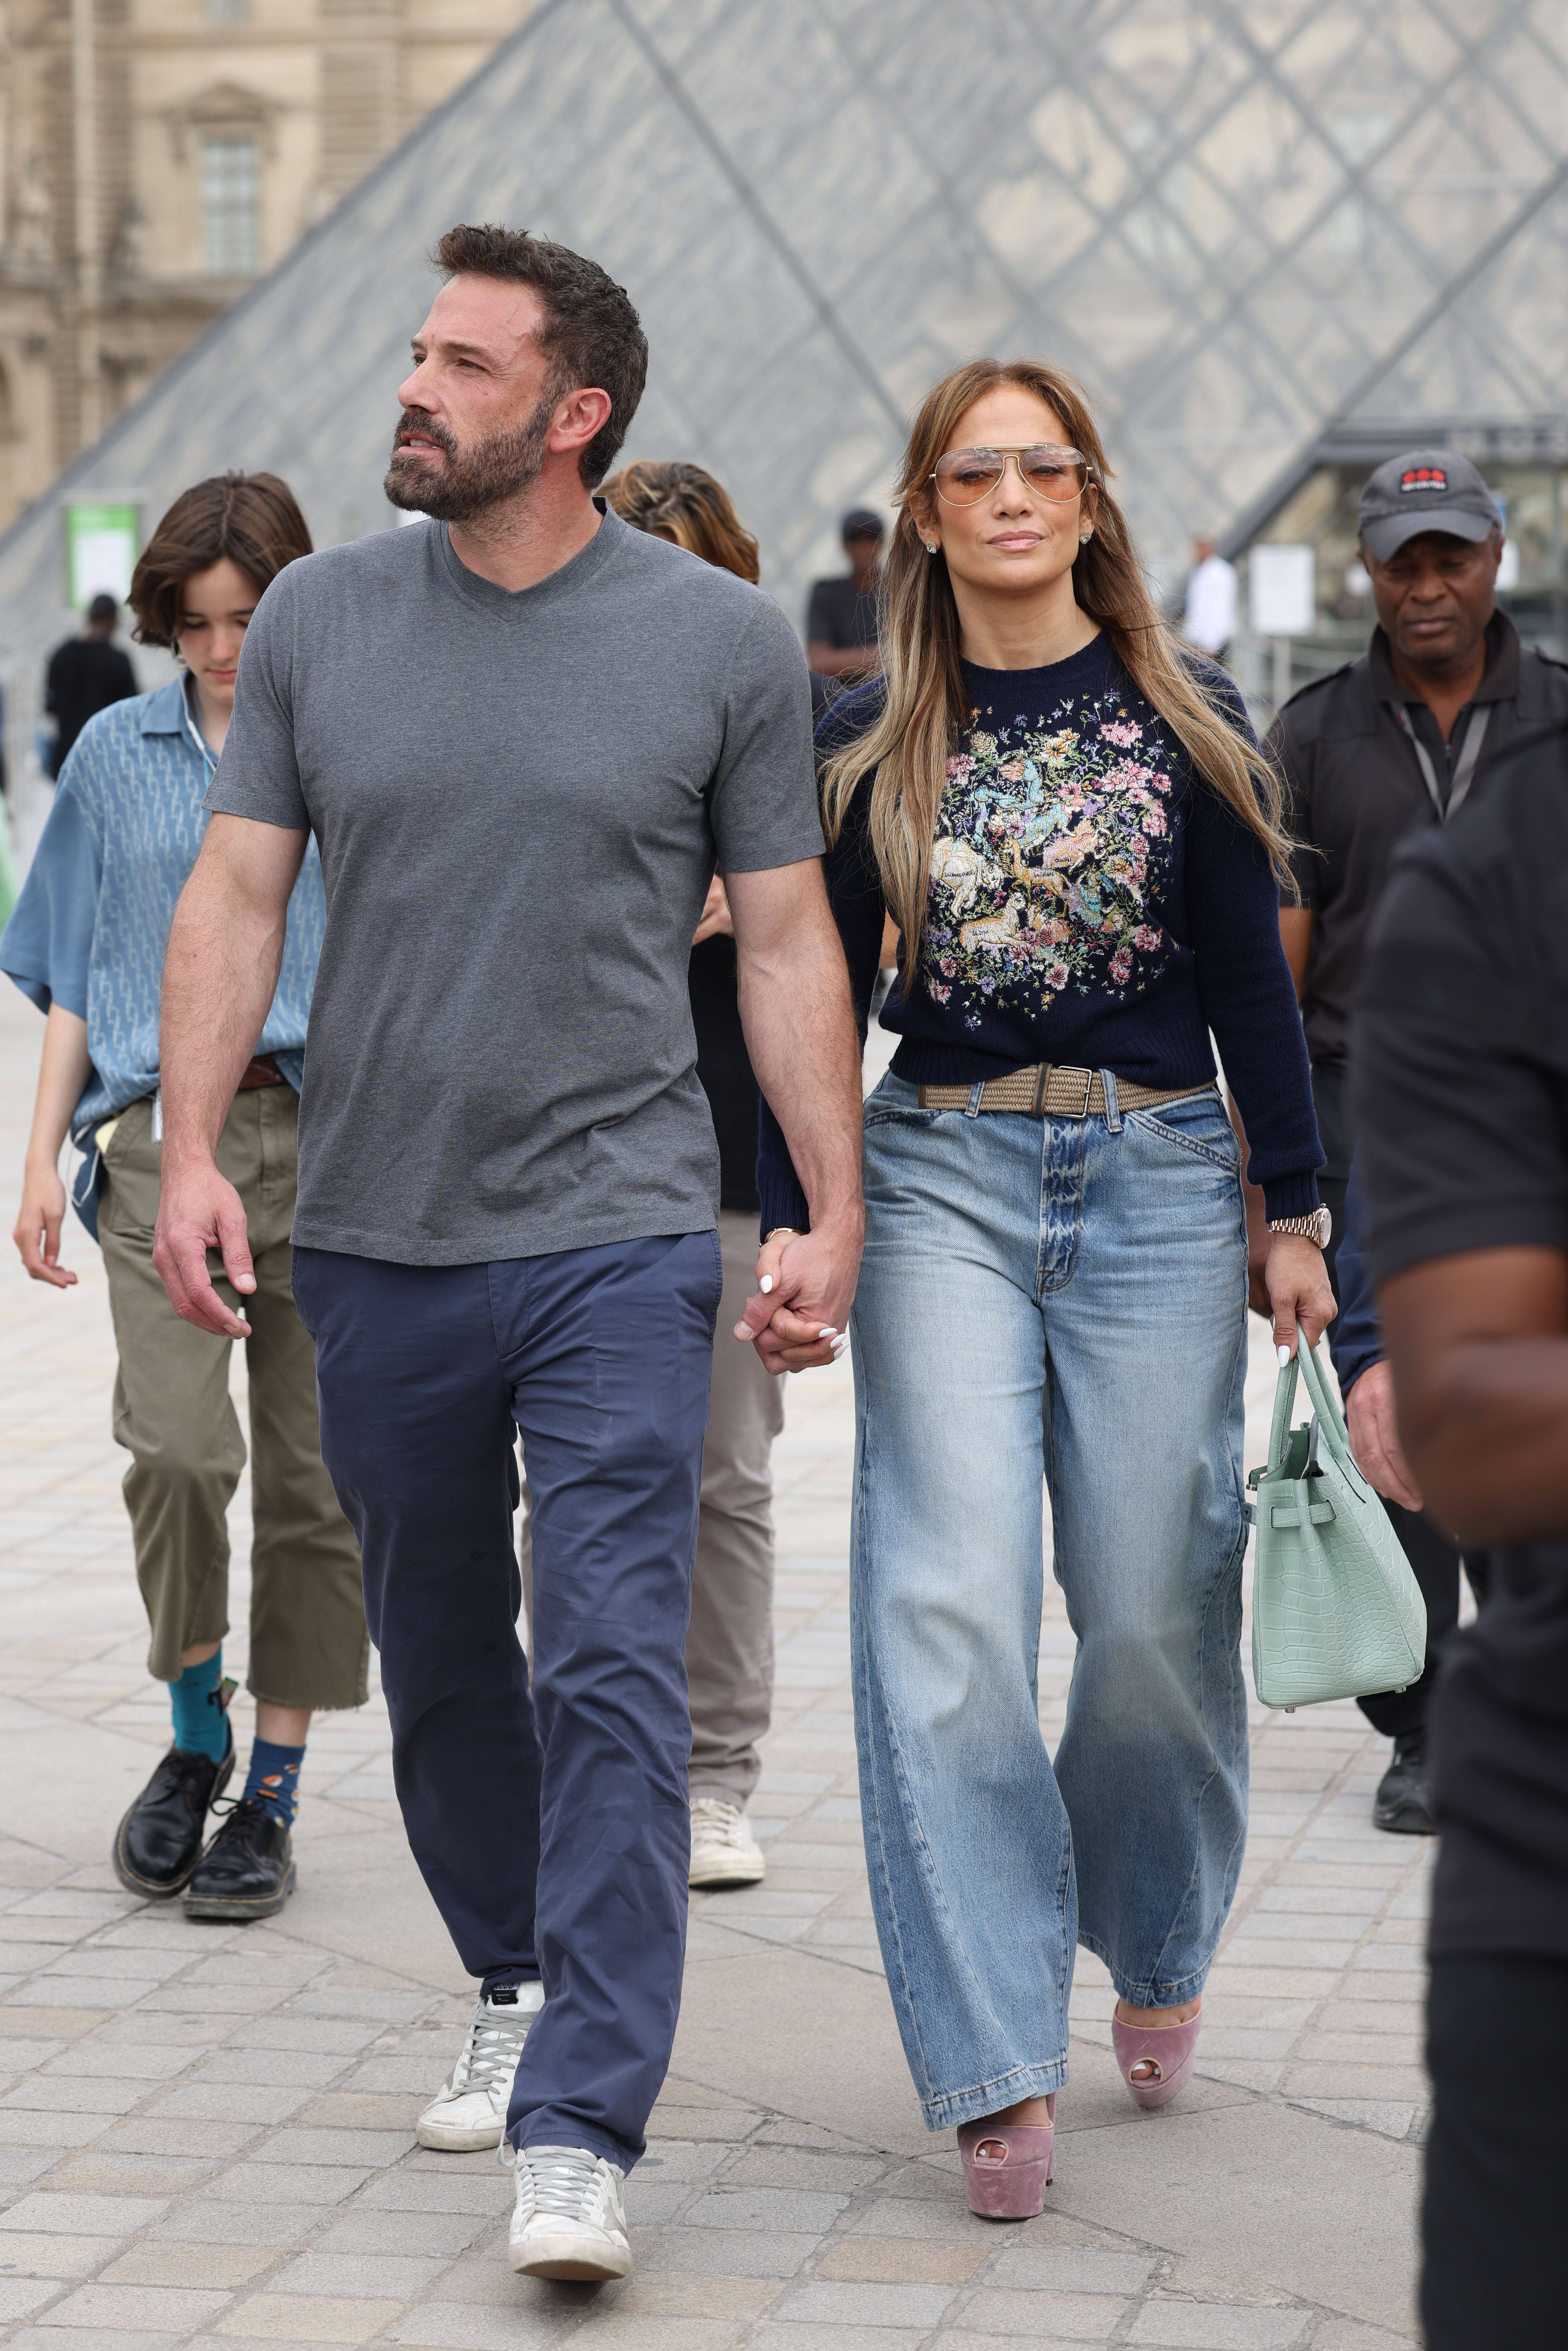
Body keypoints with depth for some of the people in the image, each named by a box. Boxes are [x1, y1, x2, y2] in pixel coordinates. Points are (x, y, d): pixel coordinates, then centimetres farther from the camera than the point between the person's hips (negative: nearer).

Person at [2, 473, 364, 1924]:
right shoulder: (119, 754, 12)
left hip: (329, 1137, 0)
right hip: (163, 1137, 1)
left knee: (314, 1470, 1)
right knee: (176, 1447, -15)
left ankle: (272, 1788, 12)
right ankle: (196, 1733, 8)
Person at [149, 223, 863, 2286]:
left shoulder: (727, 642, -1)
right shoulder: (320, 619, 5)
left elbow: (787, 943, 3)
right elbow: (234, 896, 5)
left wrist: (838, 1207, -3)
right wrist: (192, 1149, -6)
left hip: (617, 1239, -3)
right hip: (376, 1243, 3)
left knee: (613, 1674, -11)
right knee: (440, 1664, 15)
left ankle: (582, 2135, -10)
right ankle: (518, 1983, 37)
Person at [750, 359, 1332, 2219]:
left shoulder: (1183, 719, 4)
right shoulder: (872, 742, 5)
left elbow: (1250, 975, 6)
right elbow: (822, 995, 8)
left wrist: (1295, 1210, 4)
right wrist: (788, 1222, 0)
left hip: (1158, 1179, 0)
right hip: (941, 1179, 0)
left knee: (1153, 1607, 2)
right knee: (948, 1611, -11)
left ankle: (1155, 1944, 31)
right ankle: (997, 2065, -9)